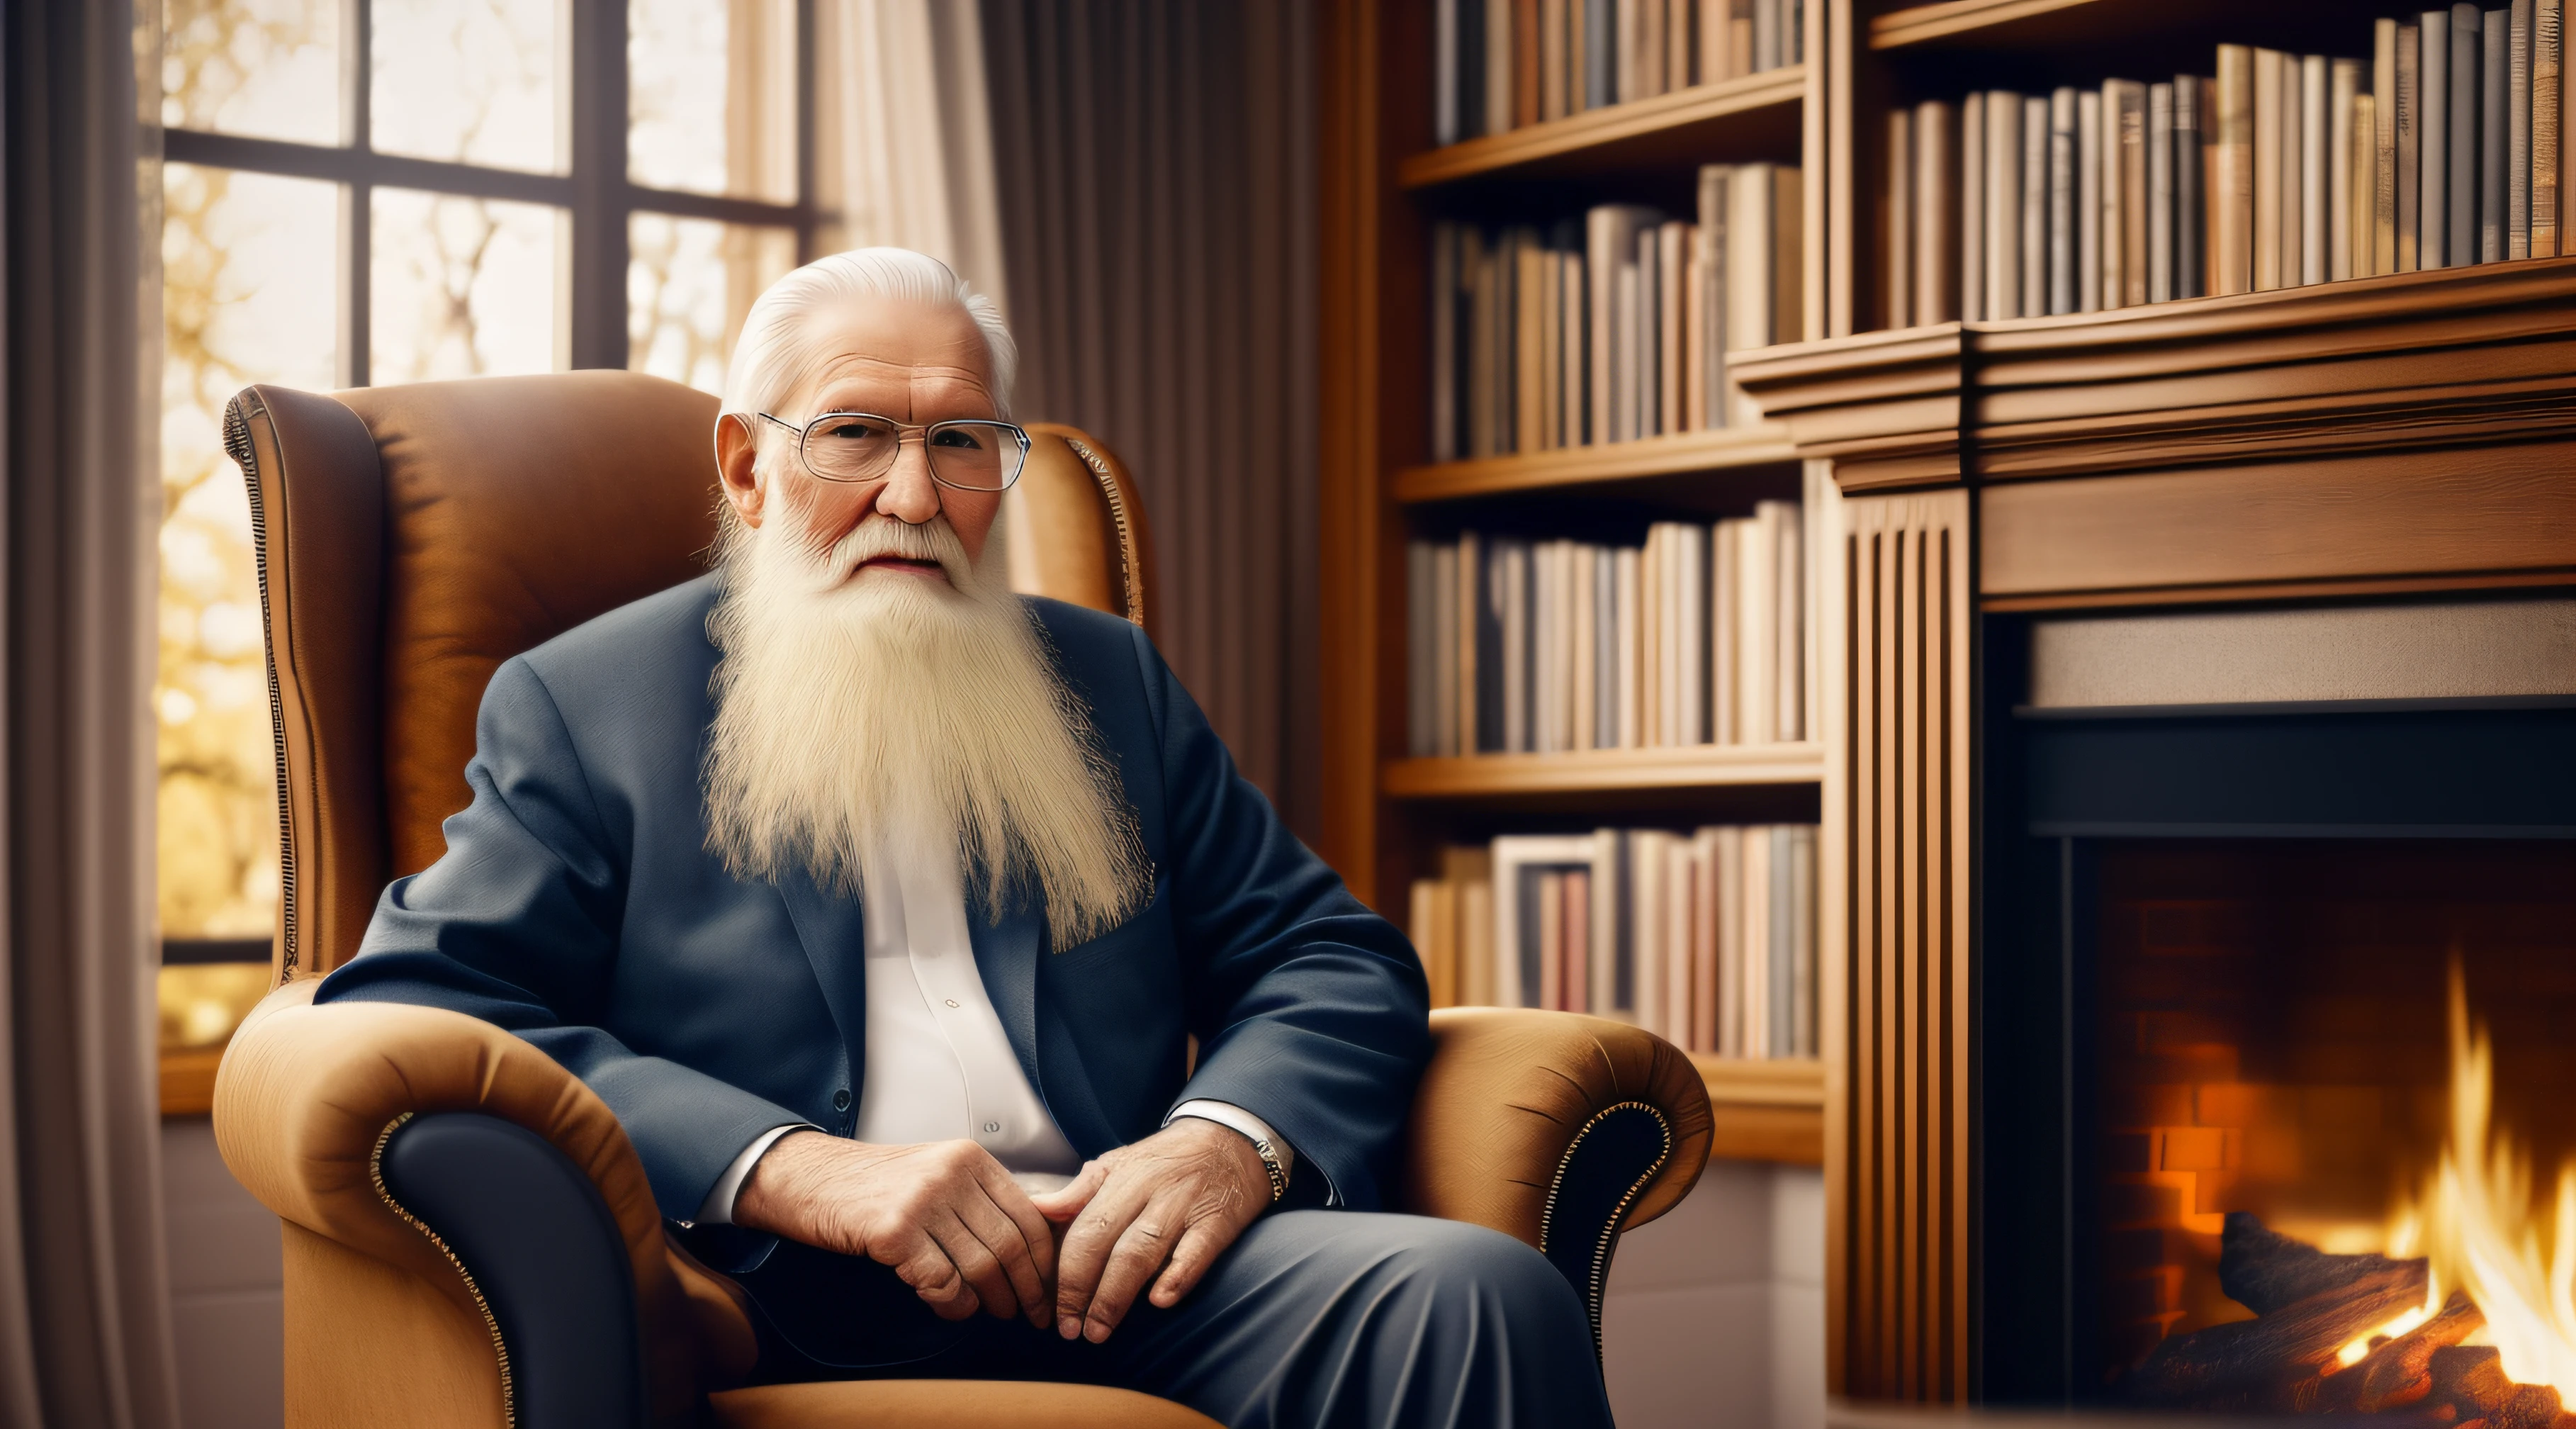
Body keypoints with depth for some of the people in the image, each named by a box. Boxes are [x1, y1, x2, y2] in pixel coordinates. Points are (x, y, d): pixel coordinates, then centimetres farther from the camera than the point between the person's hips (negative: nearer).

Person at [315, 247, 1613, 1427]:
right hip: (779, 1322, -3)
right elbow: (406, 1010, -1)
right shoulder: (577, 706, 13)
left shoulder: (1108, 684, 24)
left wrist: (1235, 1136, -6)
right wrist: (796, 1173, -14)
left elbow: (1333, 961, 19)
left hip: (1105, 1279, 4)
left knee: (1475, 1291, -26)